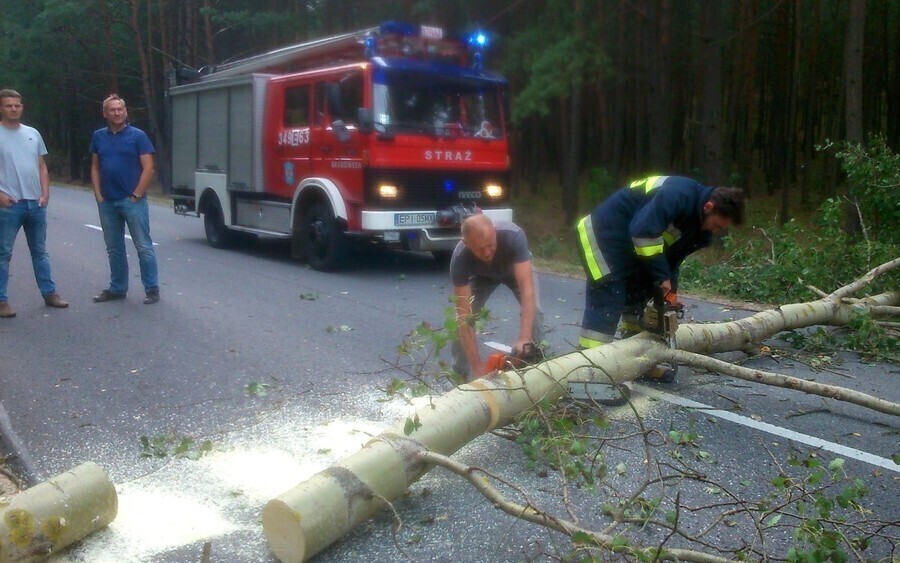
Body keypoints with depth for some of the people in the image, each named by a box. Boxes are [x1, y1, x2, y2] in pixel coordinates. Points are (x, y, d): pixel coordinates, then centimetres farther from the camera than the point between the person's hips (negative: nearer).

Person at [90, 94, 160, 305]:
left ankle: (152, 289, 3)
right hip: (107, 202, 5)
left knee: (143, 247, -3)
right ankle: (117, 288, 22)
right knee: (114, 248, 12)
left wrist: (136, 195, -12)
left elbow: (148, 168, -8)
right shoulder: (99, 136, 10)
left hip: (132, 201, -5)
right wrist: (98, 196, 3)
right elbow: (95, 168, 13)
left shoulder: (138, 136, -4)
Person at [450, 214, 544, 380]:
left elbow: (527, 289, -48)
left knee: (533, 310, -20)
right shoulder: (460, 258, -40)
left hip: (516, 268, 0)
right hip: (482, 275, 0)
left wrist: (524, 339, -58)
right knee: (462, 317, -15)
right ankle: (461, 375, 1)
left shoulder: (513, 235, -44)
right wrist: (477, 366, -44)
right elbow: (464, 316, -39)